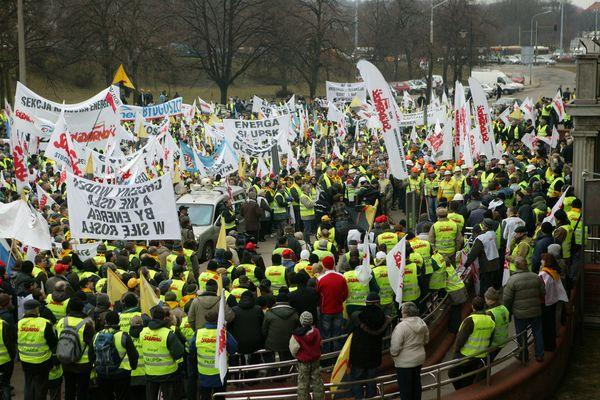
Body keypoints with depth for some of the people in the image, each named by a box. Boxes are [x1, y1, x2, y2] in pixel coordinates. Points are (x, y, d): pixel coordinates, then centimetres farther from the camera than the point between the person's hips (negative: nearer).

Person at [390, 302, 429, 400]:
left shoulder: (401, 326, -24)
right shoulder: (422, 323, -2)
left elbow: (396, 346, -23)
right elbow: (426, 340, 12)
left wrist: (393, 355, -5)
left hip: (404, 362, -7)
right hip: (419, 358, 7)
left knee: (405, 388, 6)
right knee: (416, 384, 21)